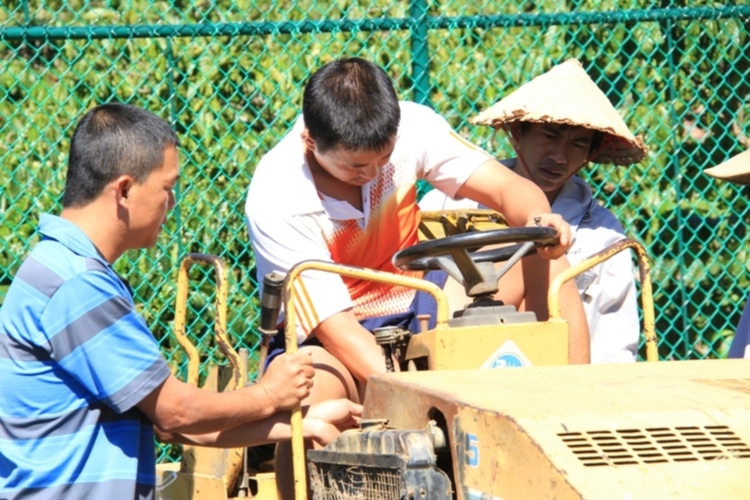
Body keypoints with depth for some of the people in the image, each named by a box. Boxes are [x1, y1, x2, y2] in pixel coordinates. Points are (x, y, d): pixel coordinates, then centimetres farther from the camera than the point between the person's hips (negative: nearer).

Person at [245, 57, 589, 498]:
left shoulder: (411, 127, -15)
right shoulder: (275, 201, -25)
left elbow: (511, 188, -15)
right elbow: (333, 322, -27)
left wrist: (539, 219, -40)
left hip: (418, 307, 5)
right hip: (325, 335, -5)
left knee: (544, 260, -15)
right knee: (304, 402, -41)